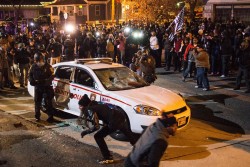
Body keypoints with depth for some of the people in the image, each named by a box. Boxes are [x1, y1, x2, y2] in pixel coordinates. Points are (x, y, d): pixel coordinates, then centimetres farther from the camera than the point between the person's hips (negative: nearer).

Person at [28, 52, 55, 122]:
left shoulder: (47, 66, -9)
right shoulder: (33, 66, 1)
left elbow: (52, 76, -9)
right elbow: (30, 75, 10)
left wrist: (46, 81, -26)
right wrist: (31, 81, -12)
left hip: (47, 87, -3)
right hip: (37, 87, 3)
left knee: (48, 102, -1)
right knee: (37, 101, 9)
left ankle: (50, 116, 7)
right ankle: (37, 116, 21)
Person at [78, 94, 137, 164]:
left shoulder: (89, 110, -6)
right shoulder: (96, 106, 19)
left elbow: (96, 126, -12)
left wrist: (86, 132, 1)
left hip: (115, 121, -9)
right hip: (121, 116, 9)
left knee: (98, 136, 4)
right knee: (130, 136, 31)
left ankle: (108, 158, 8)